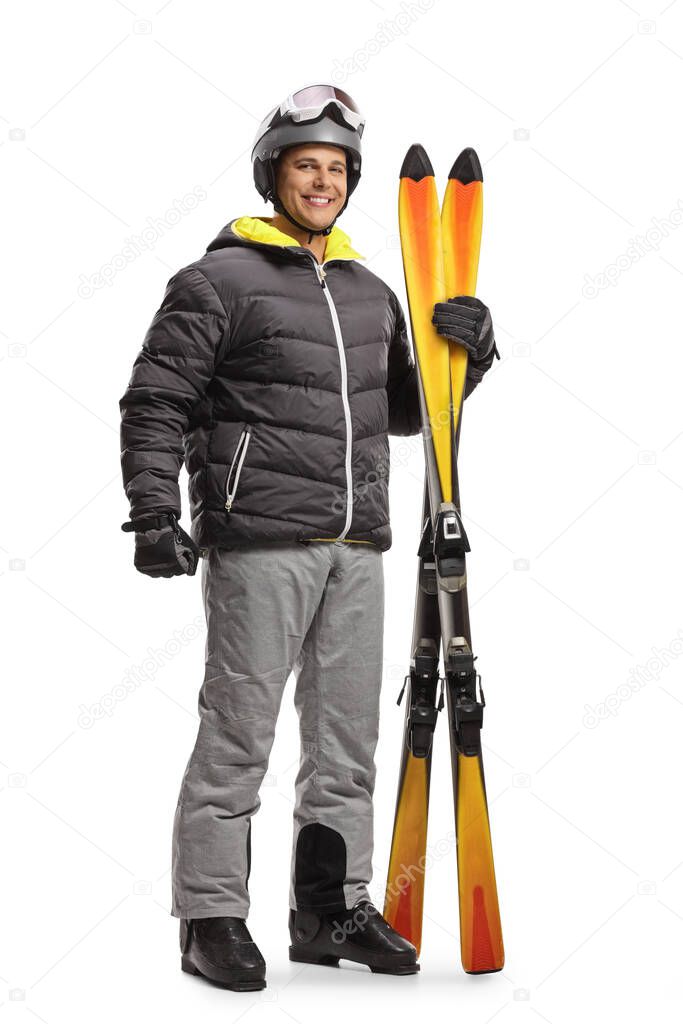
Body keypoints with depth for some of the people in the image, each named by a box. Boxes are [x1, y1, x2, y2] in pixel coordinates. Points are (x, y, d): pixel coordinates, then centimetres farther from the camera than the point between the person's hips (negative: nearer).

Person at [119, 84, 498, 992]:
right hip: (260, 542, -6)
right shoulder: (219, 281, -1)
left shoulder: (371, 293, 18)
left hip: (356, 547, 7)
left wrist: (467, 352, 8)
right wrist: (154, 514, -13)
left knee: (348, 737, 10)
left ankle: (332, 909, 22)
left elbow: (405, 408, 25)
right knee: (238, 733, -3)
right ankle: (211, 918, 8)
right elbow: (156, 404, -3)